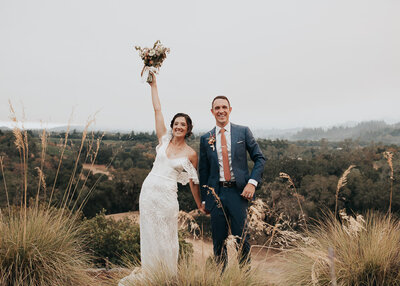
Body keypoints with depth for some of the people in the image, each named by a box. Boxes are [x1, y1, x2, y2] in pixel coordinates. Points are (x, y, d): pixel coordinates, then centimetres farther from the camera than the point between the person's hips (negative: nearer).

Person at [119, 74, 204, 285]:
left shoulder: (190, 154, -1)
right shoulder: (164, 140, 5)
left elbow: (193, 181, 7)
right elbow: (157, 110, 5)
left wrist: (200, 205, 11)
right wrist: (153, 84, 5)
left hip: (167, 196, -3)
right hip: (149, 190, 3)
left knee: (166, 237, 6)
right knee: (149, 234, 10)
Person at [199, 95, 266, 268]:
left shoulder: (243, 132, 5)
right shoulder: (206, 139, 8)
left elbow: (259, 158, 6)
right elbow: (203, 170, 12)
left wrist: (252, 182, -9)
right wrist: (204, 200, 11)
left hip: (238, 191, -1)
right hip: (216, 193, 2)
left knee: (242, 239, 0)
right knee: (218, 241, 7)